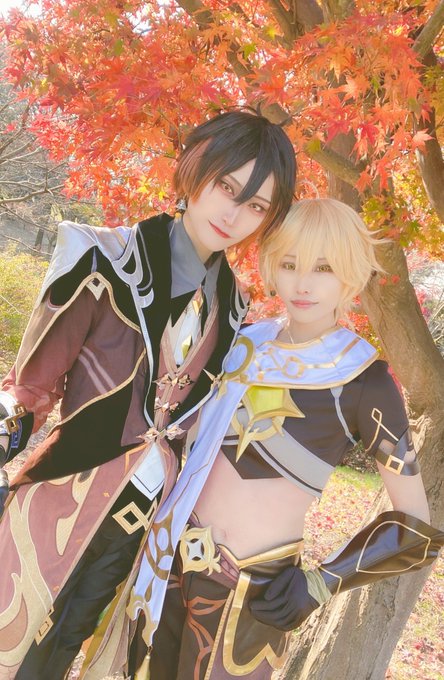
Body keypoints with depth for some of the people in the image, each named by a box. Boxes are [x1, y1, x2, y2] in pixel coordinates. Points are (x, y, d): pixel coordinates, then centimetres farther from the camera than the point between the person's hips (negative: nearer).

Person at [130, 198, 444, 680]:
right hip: (173, 559, 5)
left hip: (251, 589, -5)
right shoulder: (249, 342, 0)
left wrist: (323, 583, -14)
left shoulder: (363, 382, -14)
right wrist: (158, 530, 9)